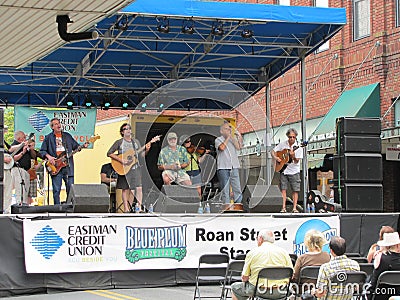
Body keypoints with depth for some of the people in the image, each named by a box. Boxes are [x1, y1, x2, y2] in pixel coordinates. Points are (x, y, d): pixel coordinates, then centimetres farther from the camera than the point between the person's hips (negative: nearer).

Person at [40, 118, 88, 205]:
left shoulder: (67, 136, 15)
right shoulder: (48, 138, 7)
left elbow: (76, 146, 15)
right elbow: (42, 151, 6)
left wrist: (83, 146, -5)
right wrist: (48, 156, -11)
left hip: (68, 166, 3)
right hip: (55, 167, -2)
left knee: (70, 188, 0)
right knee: (56, 190, -3)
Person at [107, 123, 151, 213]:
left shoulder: (136, 141, 13)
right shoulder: (119, 142, 0)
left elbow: (142, 154, 13)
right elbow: (109, 153, -5)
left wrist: (146, 150, -9)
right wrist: (121, 160, -15)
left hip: (135, 168, 3)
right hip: (124, 169, -3)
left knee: (138, 188, -7)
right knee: (125, 189, 0)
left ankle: (139, 208, -4)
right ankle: (126, 208, 6)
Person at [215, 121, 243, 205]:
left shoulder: (233, 139, 16)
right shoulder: (218, 140, 7)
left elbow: (238, 147, -1)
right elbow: (222, 147, -13)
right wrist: (228, 137, -6)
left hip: (234, 167, 3)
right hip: (223, 168, -3)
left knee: (237, 190, -1)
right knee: (225, 191, -3)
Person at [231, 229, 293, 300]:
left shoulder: (252, 252, -2)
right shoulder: (284, 252, 5)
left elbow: (244, 278, -1)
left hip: (260, 291, -3)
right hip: (280, 293, 3)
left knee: (235, 287, 23)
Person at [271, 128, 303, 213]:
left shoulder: (298, 147, -7)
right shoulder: (282, 144, 1)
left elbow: (296, 161, -11)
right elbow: (273, 152, 9)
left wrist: (293, 156, -31)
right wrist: (276, 157, -10)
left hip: (294, 171, -1)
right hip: (283, 170, 1)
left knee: (295, 190, -3)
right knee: (283, 189, -3)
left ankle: (294, 208, 1)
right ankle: (283, 208, -2)